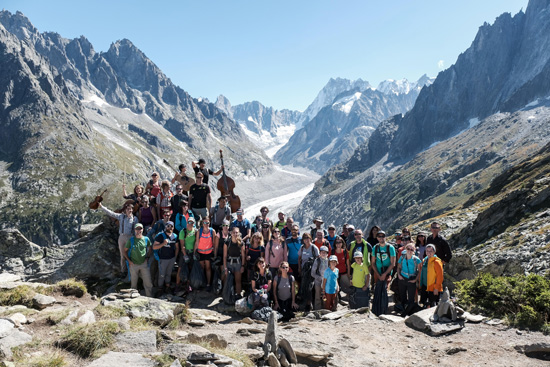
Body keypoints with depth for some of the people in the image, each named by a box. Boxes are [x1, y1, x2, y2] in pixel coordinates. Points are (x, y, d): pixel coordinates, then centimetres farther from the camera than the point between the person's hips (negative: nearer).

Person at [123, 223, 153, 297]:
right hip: (133, 265, -1)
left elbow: (149, 249, 15)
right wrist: (129, 261, -6)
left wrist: (147, 257, 4)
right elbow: (125, 251, 2)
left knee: (148, 282, 2)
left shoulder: (146, 239, -2)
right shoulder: (131, 240, -7)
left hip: (144, 264, 1)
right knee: (133, 283, 13)